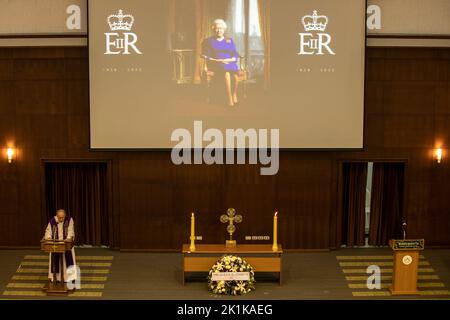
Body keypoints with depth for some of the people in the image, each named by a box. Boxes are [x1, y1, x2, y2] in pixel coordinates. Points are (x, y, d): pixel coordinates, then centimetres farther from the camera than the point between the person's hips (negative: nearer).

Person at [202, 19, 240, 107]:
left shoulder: (229, 40, 20)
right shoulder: (209, 41, 13)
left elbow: (235, 55, 13)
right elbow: (206, 56, 5)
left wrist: (230, 60, -9)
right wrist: (217, 60, -11)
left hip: (230, 63, 2)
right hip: (215, 64, -2)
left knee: (235, 74, -36)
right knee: (226, 73, -38)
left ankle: (234, 96, -26)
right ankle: (230, 99, -40)